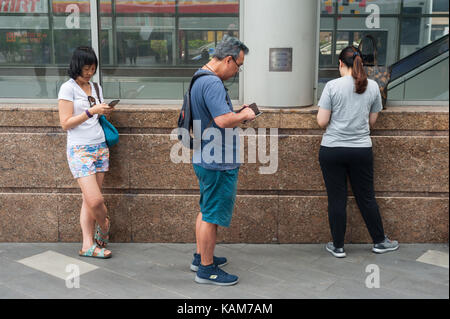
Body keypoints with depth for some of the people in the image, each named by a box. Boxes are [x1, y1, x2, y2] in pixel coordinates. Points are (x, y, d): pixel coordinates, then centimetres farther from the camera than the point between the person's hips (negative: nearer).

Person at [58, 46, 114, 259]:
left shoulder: (95, 88, 15)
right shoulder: (68, 88, -5)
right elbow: (65, 123, -10)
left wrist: (104, 112, 2)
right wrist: (91, 112, -17)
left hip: (100, 147, 6)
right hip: (80, 150, -6)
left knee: (90, 200, 5)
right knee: (95, 200, -12)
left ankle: (88, 245, 11)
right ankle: (104, 226, 19)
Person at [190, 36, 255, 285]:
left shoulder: (199, 77, 14)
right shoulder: (212, 83, -21)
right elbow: (223, 120, -31)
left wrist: (237, 113, 13)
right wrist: (243, 116, -12)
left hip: (204, 159, 11)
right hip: (218, 163, -11)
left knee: (206, 211, 21)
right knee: (212, 216, 0)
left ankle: (201, 257, 35)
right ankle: (206, 269, 12)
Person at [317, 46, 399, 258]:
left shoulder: (332, 86, -9)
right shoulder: (373, 87, 1)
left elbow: (322, 122, -9)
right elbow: (372, 121, 9)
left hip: (332, 150, -2)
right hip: (362, 150, 3)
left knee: (336, 199, 6)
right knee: (366, 198, 15)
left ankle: (338, 247, 17)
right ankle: (380, 242, 28)